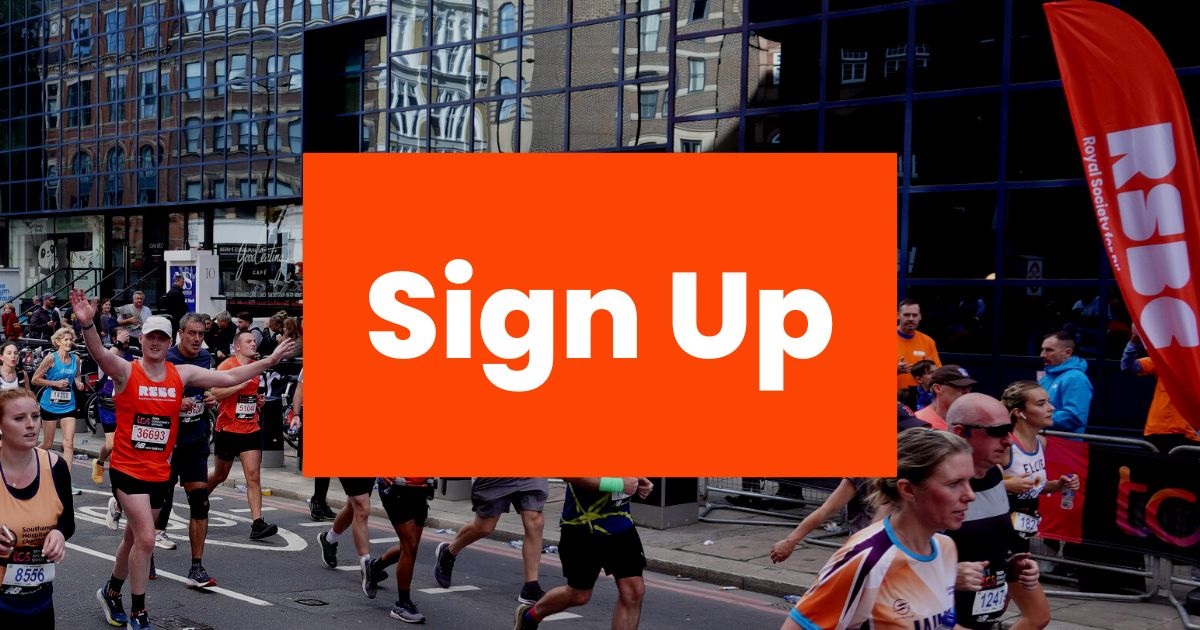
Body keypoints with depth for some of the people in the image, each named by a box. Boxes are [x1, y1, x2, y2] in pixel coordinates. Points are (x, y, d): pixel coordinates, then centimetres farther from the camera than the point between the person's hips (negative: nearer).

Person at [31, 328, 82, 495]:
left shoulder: (75, 359, 2)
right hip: (50, 404, -3)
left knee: (69, 444, -8)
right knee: (47, 444, 9)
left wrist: (79, 383, 0)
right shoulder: (51, 358, -10)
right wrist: (55, 383, -18)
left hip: (68, 405, 3)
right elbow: (35, 379, -8)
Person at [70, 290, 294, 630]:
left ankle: (111, 592, 44)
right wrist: (88, 324, -49)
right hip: (128, 469, -5)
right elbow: (99, 354, -30)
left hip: (160, 471, 5)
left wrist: (270, 360, 4)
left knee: (133, 537, 20)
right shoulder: (126, 372, -10)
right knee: (145, 538, -14)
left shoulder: (182, 374, 1)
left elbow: (229, 377, 5)